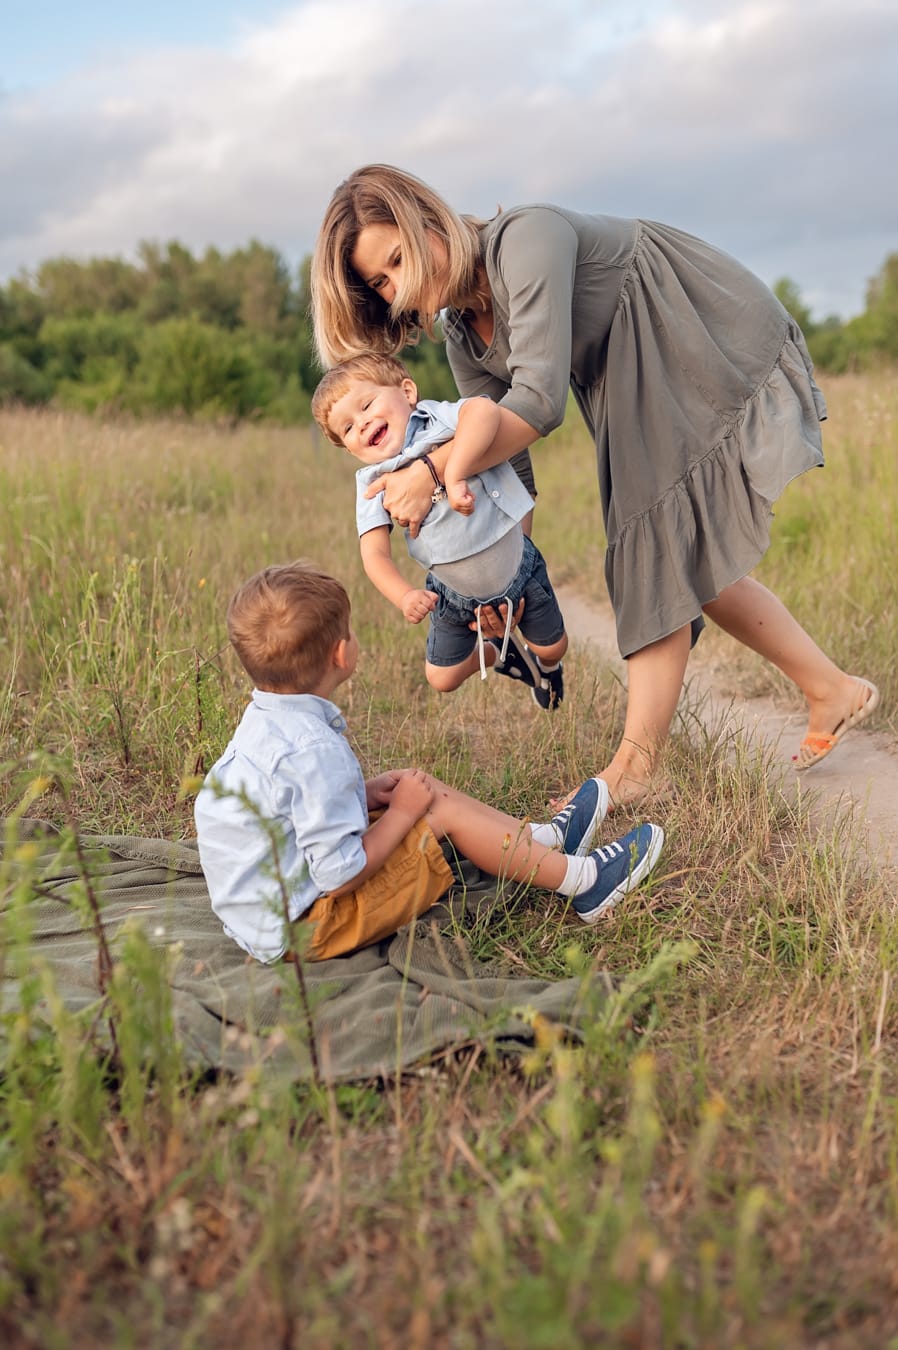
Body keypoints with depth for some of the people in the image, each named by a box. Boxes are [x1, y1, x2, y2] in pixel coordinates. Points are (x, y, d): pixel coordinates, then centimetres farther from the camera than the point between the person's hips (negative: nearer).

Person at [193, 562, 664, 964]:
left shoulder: (265, 720, 0)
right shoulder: (314, 749, -30)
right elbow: (341, 874, -29)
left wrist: (365, 793, 2)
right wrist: (401, 812, -16)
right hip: (304, 930, -10)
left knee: (422, 787, 12)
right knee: (444, 812, -9)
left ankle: (545, 838, 25)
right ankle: (581, 880, 7)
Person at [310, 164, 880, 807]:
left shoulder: (527, 237, -28)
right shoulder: (465, 341, -2)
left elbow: (539, 401, -37)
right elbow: (503, 447, 1)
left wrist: (431, 471, -34)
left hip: (733, 354, -9)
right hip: (656, 408, 9)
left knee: (660, 556, -12)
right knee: (693, 568, 10)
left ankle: (635, 766, -5)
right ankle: (835, 692, 22)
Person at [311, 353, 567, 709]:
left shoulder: (439, 420, -23)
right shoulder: (373, 483, -15)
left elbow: (485, 410, -46)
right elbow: (374, 552, -24)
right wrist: (403, 596, -43)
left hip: (518, 569, -3)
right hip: (455, 597, 3)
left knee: (553, 647, 13)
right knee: (442, 679, 12)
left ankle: (544, 665, 53)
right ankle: (497, 654, 44)